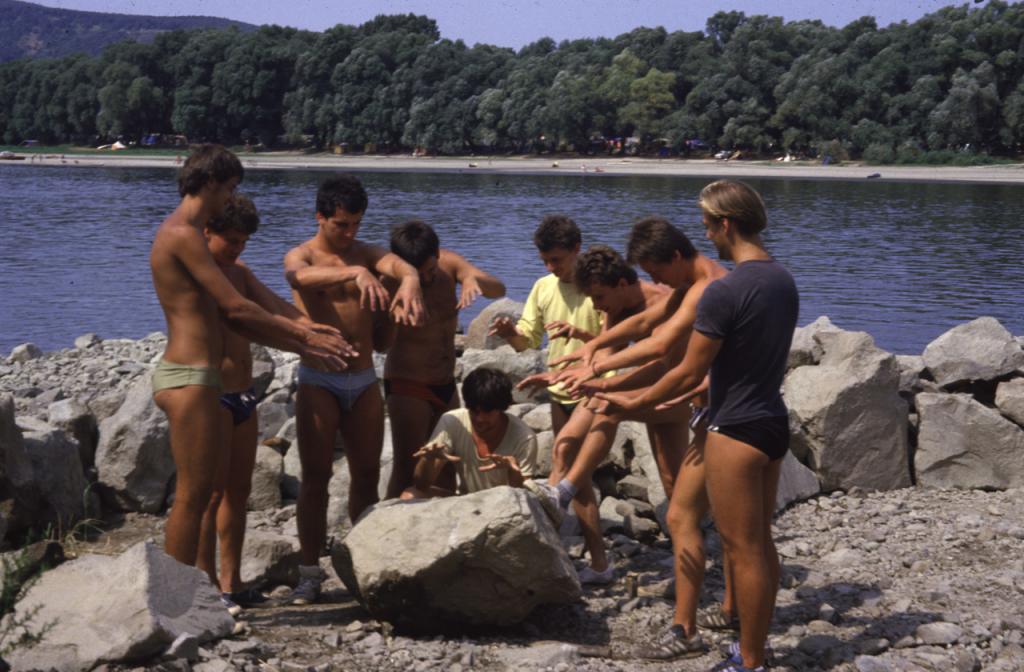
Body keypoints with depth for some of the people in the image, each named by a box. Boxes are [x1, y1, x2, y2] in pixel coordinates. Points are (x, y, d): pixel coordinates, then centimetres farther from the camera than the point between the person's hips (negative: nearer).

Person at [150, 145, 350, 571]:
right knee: (192, 496, -5)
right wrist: (301, 334, -5)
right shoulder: (183, 235, -13)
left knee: (199, 494, 15)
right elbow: (236, 308, -15)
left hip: (188, 376, 11)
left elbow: (229, 317, 19)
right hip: (190, 378, -11)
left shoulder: (183, 234, 19)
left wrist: (299, 344, 15)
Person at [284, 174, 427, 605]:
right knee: (316, 477, -3)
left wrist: (409, 284, -41)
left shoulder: (366, 253, 8)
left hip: (364, 381, 4)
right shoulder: (301, 256, -3)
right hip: (319, 380, -4)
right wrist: (355, 273, -48)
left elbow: (400, 266, -15)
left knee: (367, 475, 8)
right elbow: (300, 277, -29)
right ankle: (309, 573, 1)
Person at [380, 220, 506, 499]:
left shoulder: (449, 262, -7)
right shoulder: (392, 285, -21)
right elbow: (381, 343, -30)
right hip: (407, 386, -6)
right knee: (407, 469, -10)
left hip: (446, 384, 6)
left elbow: (499, 289, -16)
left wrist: (473, 279, -37)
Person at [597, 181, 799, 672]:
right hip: (774, 422, 9)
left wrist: (635, 402, -1)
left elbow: (689, 373, -17)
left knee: (742, 548, 1)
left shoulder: (724, 292, -21)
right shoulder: (783, 280, 6)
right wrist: (682, 396, 23)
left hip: (736, 432, -9)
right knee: (761, 542, 17)